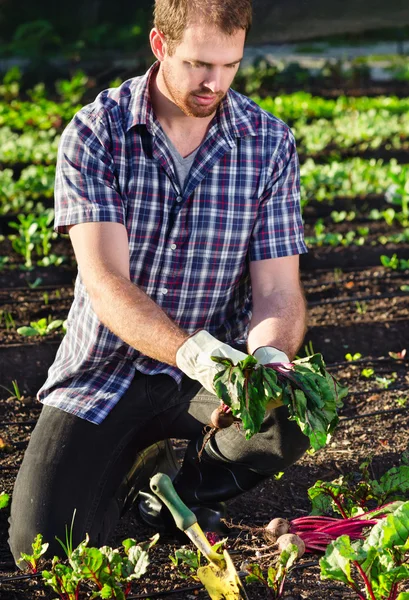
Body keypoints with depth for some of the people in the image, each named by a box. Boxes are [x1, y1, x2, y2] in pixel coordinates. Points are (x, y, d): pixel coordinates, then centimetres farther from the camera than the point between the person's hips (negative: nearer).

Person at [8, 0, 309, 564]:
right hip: (105, 369, -1)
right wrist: (193, 353, -40)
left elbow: (278, 290, -9)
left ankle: (185, 483, 5)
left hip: (216, 366, 2)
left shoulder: (270, 143, -6)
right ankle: (129, 463, 20)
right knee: (42, 543, -17)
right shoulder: (94, 133, -13)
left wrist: (271, 357, -33)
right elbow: (107, 283, -22)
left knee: (293, 420, -31)